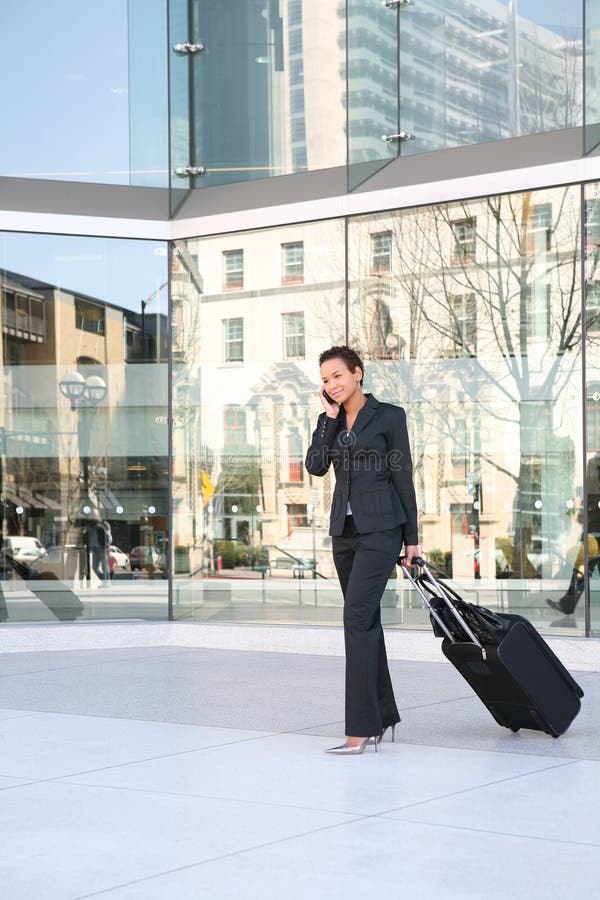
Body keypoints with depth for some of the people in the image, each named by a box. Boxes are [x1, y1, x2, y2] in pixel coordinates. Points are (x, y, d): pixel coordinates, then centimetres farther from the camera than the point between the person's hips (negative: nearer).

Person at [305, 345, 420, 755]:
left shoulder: (389, 415, -3)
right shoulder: (332, 421, 13)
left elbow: (403, 477, -3)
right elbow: (316, 466, -3)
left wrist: (412, 536, -4)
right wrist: (330, 416, -4)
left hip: (380, 528, -7)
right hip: (345, 529, 7)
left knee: (357, 616, -16)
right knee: (366, 619, 12)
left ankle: (360, 729, -17)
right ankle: (383, 715, 23)